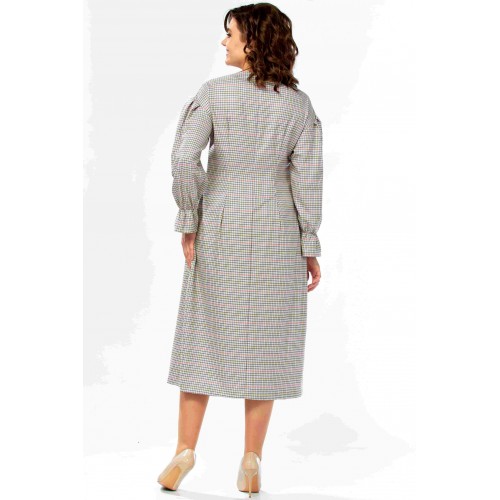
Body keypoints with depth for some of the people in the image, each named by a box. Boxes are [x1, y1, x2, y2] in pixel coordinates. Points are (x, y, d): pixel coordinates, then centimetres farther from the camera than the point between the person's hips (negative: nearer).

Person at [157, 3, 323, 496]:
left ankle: (185, 449, 12)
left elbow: (184, 160, -14)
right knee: (263, 339, 6)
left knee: (204, 330, 10)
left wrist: (189, 223, -4)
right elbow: (307, 178, -4)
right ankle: (251, 460, 9)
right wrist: (310, 248, 1)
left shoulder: (214, 92, -5)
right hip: (276, 230, 1)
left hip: (220, 224, -1)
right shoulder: (299, 104, 0)